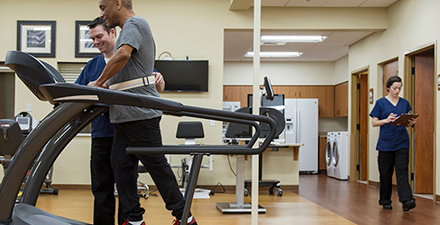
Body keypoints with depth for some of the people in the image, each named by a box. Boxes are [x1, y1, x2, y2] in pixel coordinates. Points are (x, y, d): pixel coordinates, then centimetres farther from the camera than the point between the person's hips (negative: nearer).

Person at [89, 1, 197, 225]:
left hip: (140, 112, -10)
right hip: (125, 114, 10)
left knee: (156, 164, -3)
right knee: (121, 166, 7)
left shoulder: (134, 24, -7)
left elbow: (123, 55, -26)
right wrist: (106, 85, 15)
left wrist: (99, 83, -18)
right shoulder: (130, 28, 23)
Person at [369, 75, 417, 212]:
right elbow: (374, 123, -2)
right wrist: (387, 120, -20)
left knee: (402, 170, -9)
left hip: (402, 143, 2)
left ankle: (406, 200, -16)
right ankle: (385, 201, 18)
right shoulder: (381, 102, 0)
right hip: (386, 143, -2)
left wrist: (412, 122, -10)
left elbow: (408, 123, 13)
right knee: (386, 173, 6)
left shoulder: (404, 103, 9)